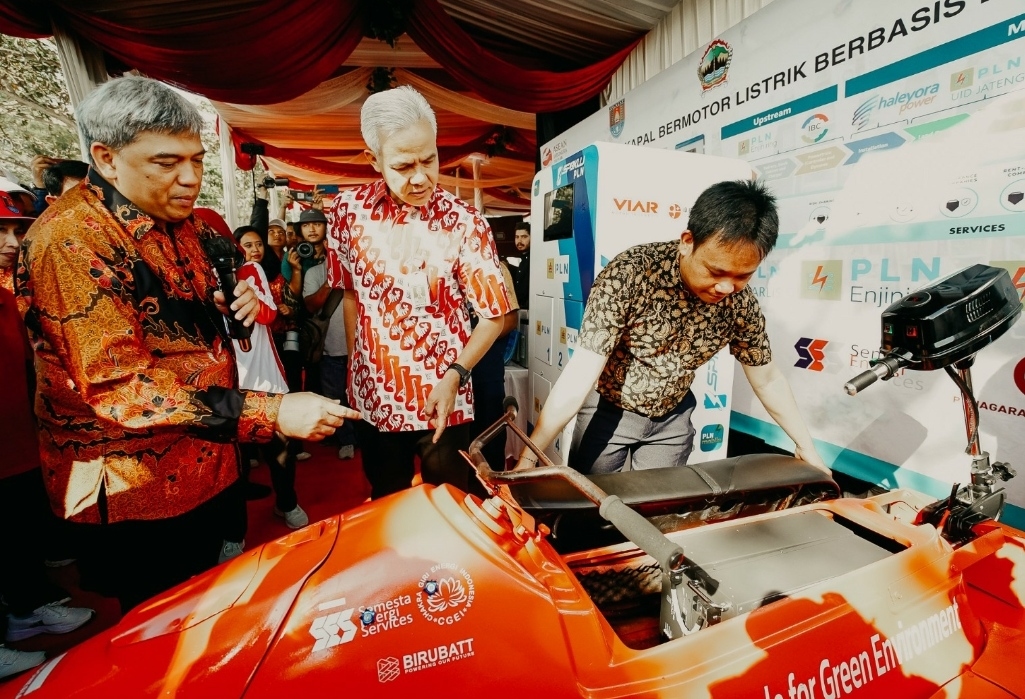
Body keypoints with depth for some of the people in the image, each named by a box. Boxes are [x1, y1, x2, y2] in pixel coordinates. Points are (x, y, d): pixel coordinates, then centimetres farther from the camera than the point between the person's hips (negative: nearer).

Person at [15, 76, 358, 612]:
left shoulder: (185, 223, 5)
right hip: (131, 489, -7)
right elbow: (119, 387, -28)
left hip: (205, 462, 8)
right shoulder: (69, 241, -21)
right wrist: (271, 413, -36)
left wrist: (239, 303, -4)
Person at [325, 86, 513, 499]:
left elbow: (494, 316, -11)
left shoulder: (464, 224, -15)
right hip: (373, 399, 4)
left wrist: (455, 376, -22)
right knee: (383, 507, 24)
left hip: (441, 403, -3)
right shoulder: (349, 209, -4)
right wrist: (355, 368, 7)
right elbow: (351, 293, 7)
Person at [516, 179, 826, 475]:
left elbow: (767, 380, 2)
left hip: (672, 420, 3)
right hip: (608, 411, -3)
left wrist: (806, 446, 3)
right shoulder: (630, 274, -29)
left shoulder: (740, 302, -15)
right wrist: (528, 458, -34)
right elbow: (579, 375, -32)